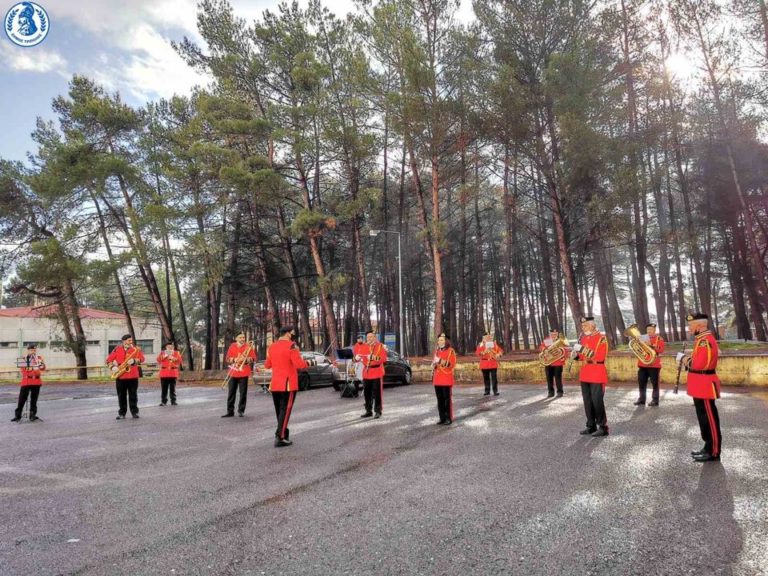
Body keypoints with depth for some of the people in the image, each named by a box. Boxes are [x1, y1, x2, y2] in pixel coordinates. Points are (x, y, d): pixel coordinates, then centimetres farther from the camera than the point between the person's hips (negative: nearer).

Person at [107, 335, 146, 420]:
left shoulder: (136, 349, 5)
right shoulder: (117, 349, 6)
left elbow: (142, 358, -3)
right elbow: (109, 359, 6)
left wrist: (134, 361, -21)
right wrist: (113, 367, -10)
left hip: (133, 376, -1)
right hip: (120, 376, 1)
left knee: (133, 395, 2)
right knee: (121, 396, 6)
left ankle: (134, 412, 9)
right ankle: (122, 413, 13)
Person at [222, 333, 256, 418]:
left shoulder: (248, 346, 1)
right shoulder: (232, 346, 7)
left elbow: (253, 358, -2)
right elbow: (227, 359, 5)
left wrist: (246, 359, -18)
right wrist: (235, 360, -13)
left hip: (244, 373, -2)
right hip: (233, 373, 2)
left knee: (243, 393, 1)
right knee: (231, 393, 5)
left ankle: (241, 410, 11)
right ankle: (230, 411, 11)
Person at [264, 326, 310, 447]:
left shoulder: (271, 347, 10)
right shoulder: (291, 345, -13)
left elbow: (267, 365, 19)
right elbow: (299, 364, -20)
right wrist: (307, 363, -1)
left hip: (274, 384, 7)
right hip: (288, 384, -7)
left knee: (279, 410, 15)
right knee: (285, 410, -2)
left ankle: (284, 433, 27)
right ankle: (280, 438, -5)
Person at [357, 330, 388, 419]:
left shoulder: (380, 346, -4)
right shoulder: (363, 347, 8)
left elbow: (384, 358, -13)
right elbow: (357, 357, 6)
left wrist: (375, 358, -29)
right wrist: (357, 357, -18)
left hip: (377, 373, -4)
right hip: (366, 373, 4)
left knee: (377, 393, -2)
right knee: (367, 393, 9)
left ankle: (378, 411, 8)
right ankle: (368, 411, 20)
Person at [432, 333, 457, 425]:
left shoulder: (450, 350, -4)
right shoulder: (437, 350, 15)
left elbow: (453, 364, -11)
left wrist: (442, 361, -22)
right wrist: (434, 364, 2)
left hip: (447, 379, -6)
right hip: (437, 379, 6)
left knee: (447, 399, -2)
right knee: (440, 399, 8)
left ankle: (449, 418, 5)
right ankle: (442, 418, 15)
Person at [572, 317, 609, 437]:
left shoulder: (601, 339, -10)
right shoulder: (583, 338, 12)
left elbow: (600, 357, -22)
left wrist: (582, 349, -25)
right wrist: (576, 354, -1)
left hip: (597, 376, -7)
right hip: (585, 375, 7)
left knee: (597, 402, -6)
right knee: (587, 402, 10)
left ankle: (603, 427, 4)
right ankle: (591, 426, 19)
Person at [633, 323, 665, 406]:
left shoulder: (659, 338, -1)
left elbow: (661, 350, -15)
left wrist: (651, 345, -24)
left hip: (654, 365, -5)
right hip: (642, 364, 5)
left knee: (654, 383, 1)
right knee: (641, 382, 7)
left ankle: (655, 400, 8)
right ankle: (641, 399, 15)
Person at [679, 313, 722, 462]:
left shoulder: (706, 340, -20)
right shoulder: (702, 339, 13)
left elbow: (700, 364, -25)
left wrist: (685, 360, -10)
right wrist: (688, 360, 6)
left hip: (705, 386, -10)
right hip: (701, 386, 10)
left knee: (710, 418, -2)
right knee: (705, 417, 16)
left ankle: (713, 452, 6)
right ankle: (708, 447, 25)